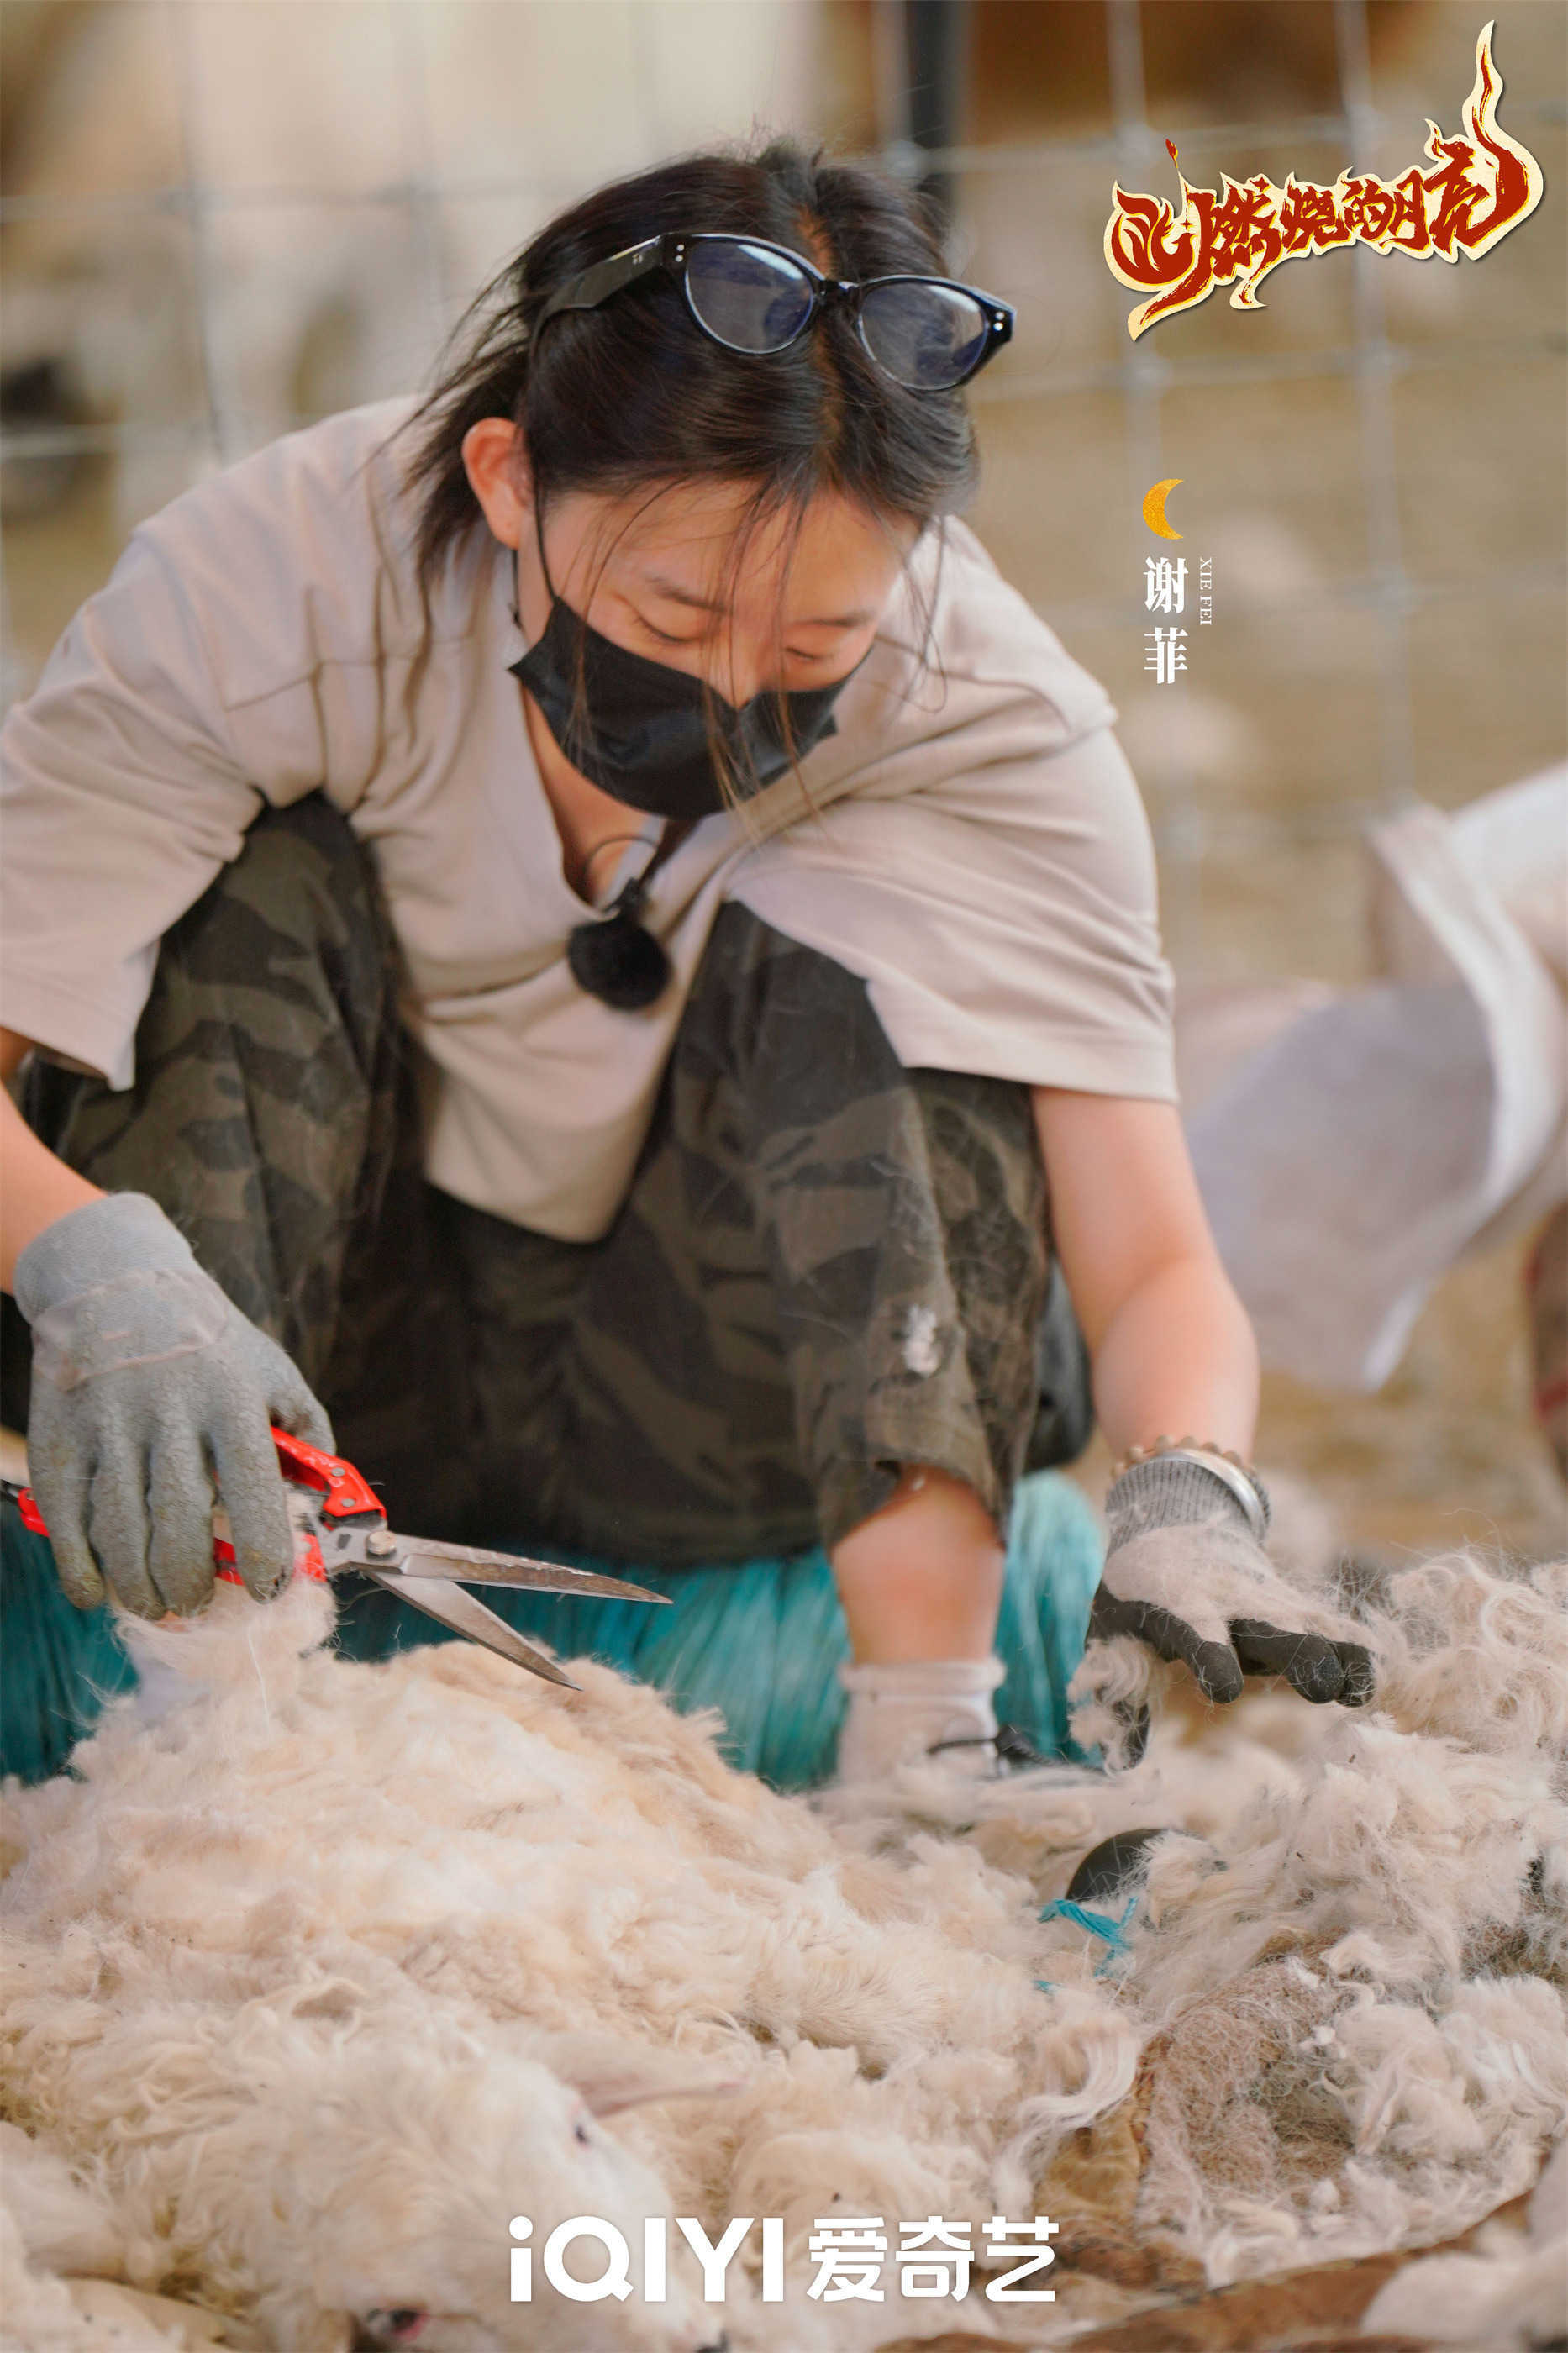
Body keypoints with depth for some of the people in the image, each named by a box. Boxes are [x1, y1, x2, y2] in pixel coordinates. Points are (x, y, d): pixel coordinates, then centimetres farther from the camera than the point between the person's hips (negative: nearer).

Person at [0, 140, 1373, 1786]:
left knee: (860, 922, -24)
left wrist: (1187, 1504, -45)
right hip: (334, 1392, 0)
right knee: (264, 891, -24)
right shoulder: (269, 586, -22)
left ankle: (921, 1725, -35)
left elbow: (1153, 1271, -21)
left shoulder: (998, 723, -18)